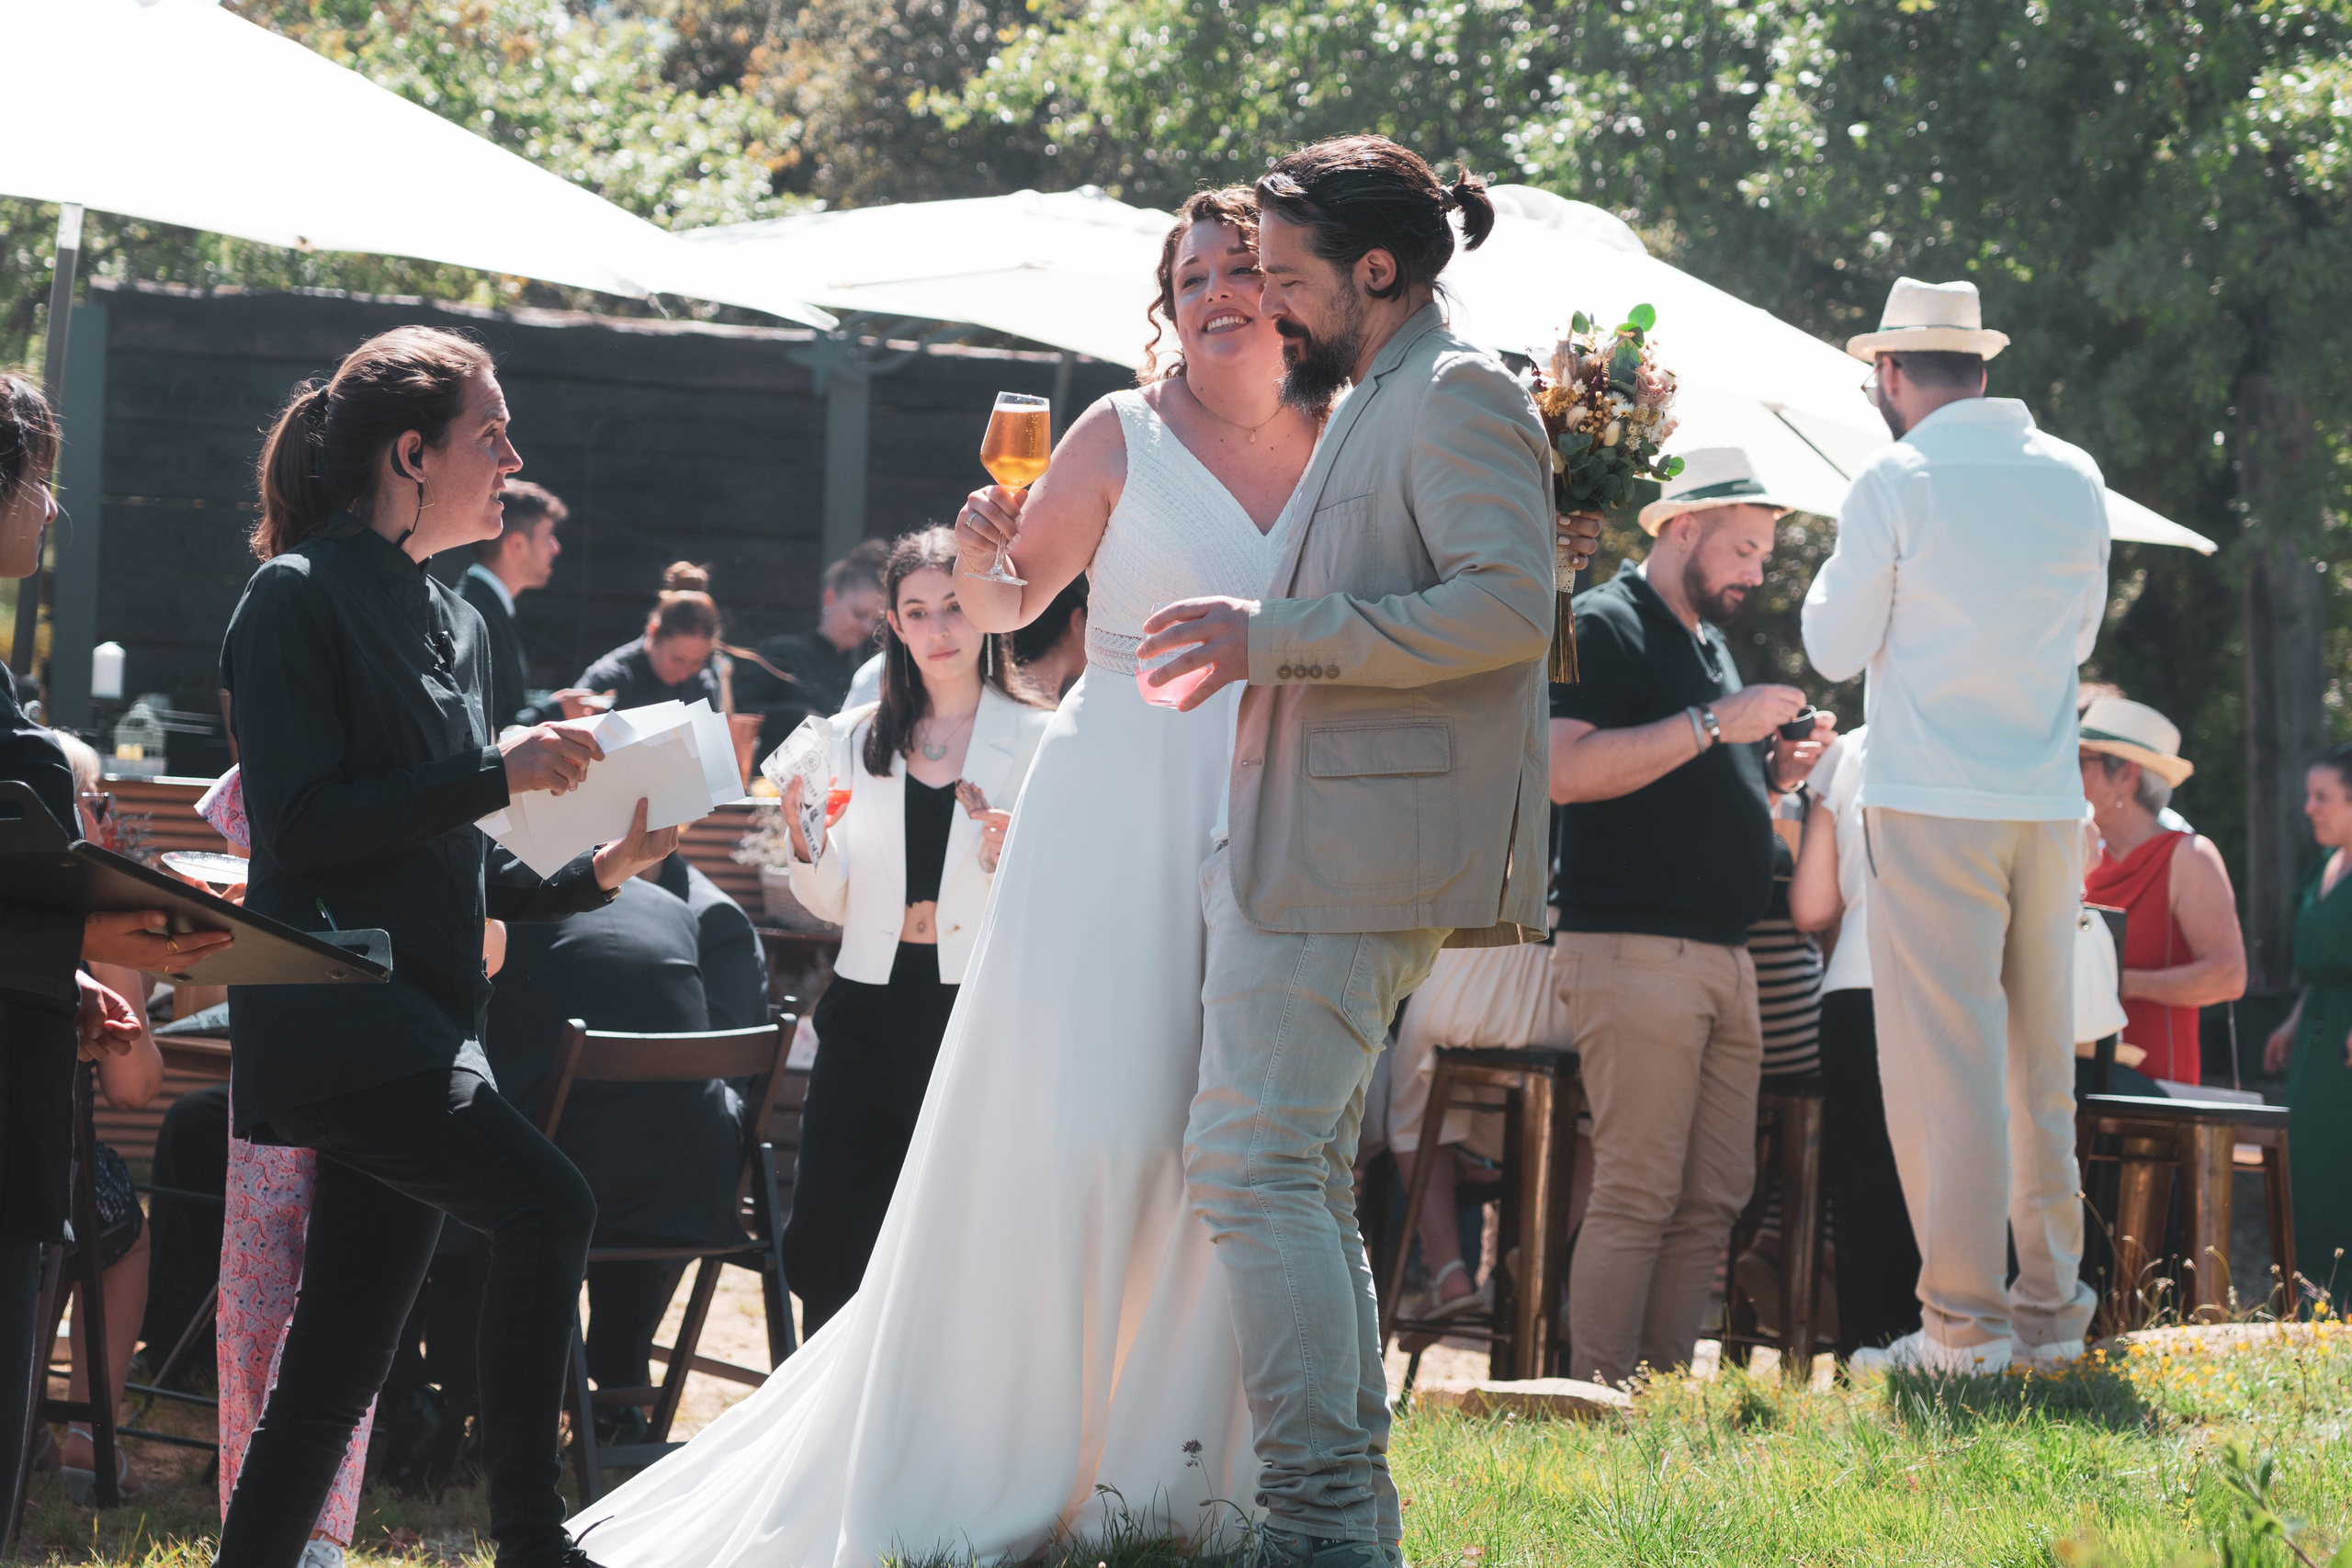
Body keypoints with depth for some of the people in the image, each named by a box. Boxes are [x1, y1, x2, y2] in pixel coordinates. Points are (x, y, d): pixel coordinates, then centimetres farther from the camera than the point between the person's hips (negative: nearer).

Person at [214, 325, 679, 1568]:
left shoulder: (451, 625, 20)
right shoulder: (300, 597, -6)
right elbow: (300, 823, -16)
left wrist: (598, 869, 7)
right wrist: (495, 775, -16)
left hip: (420, 1021, 9)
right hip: (329, 1005, -9)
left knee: (341, 1361, 6)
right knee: (545, 1205, -24)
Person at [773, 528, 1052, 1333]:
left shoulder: (1037, 739, 3)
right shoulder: (856, 740, 13)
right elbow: (834, 902, 14)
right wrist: (804, 838, -5)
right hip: (870, 1009, 3)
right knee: (822, 1243, -1)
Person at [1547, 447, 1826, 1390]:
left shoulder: (1710, 640, 24)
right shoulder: (1603, 624, -4)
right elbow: (1564, 771, -18)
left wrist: (1777, 770, 12)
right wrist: (1712, 726, -17)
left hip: (1724, 952, 9)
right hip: (1635, 947, -9)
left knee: (1716, 1197, 4)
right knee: (1637, 1194, -13)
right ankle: (1601, 1398, -11)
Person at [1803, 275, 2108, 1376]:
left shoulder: (1895, 482, -7)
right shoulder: (2074, 478, 8)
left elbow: (1837, 648, -2)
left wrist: (1839, 575, 15)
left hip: (1934, 807, -5)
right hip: (2049, 802, 5)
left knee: (1943, 1062, -4)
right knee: (2041, 1064, 12)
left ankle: (1964, 1320, -7)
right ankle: (2051, 1305, 14)